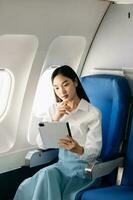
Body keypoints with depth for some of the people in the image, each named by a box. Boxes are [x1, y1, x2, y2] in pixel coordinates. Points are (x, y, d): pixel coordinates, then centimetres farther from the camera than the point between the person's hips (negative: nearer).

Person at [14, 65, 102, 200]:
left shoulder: (93, 113, -6)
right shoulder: (54, 109, 8)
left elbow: (94, 152, -10)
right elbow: (41, 143, 0)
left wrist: (78, 149, -33)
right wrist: (55, 119, -13)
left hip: (83, 166, -4)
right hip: (62, 163, 4)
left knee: (48, 174, -29)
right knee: (47, 174, -29)